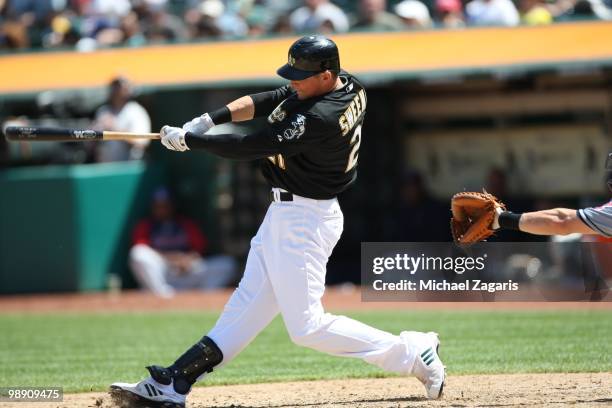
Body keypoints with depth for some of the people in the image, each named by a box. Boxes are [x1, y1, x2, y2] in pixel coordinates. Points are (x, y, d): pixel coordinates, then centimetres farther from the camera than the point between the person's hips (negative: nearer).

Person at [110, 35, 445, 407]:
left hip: (304, 220, -10)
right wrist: (209, 119, -7)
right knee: (248, 305, 11)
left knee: (307, 326, -6)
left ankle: (413, 353, 0)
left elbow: (250, 147, -23)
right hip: (285, 213, 10)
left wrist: (188, 139, -12)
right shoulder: (350, 87, 0)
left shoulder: (319, 119, -28)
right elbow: (266, 102, 5)